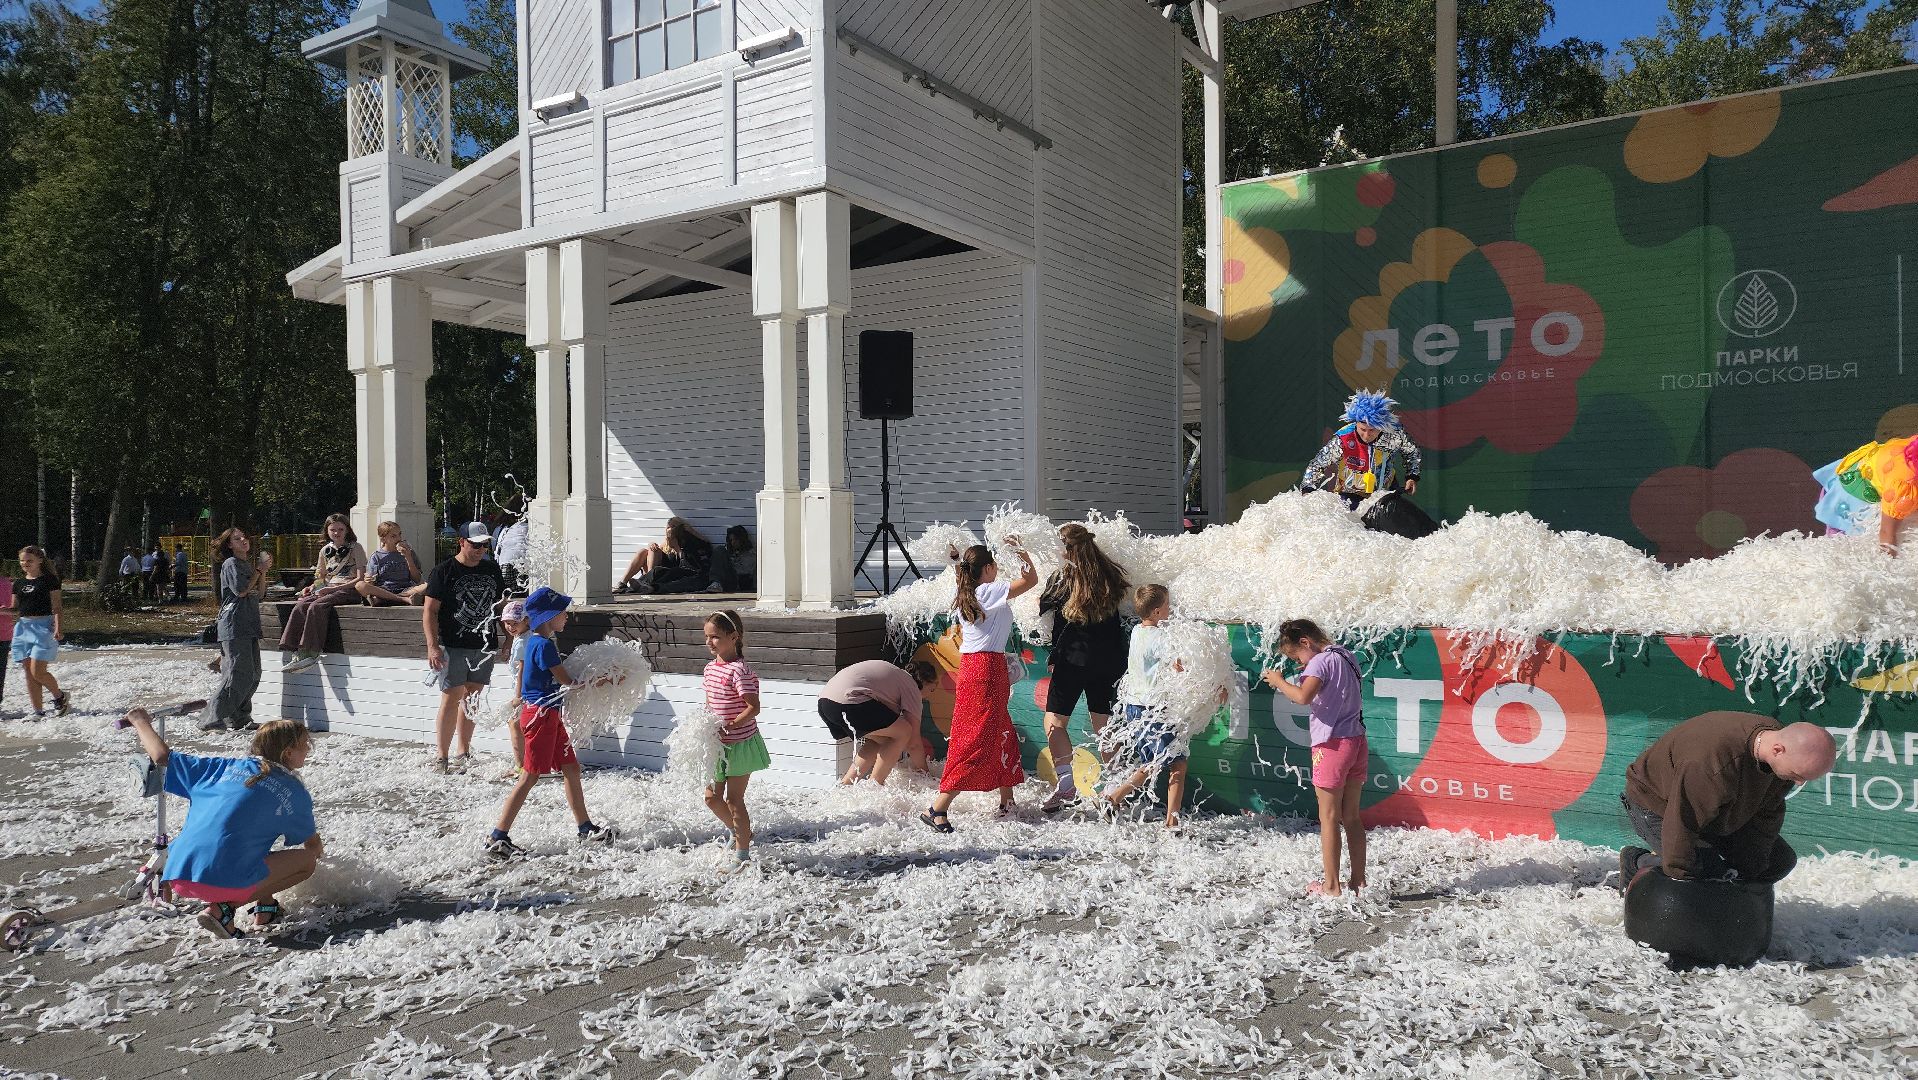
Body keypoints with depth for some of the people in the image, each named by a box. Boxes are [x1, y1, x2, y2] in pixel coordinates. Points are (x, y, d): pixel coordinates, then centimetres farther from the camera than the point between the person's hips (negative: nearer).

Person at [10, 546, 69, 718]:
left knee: (37, 672, -12)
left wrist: (58, 627, -15)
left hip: (43, 626, -6)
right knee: (29, 674, 4)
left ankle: (60, 697, 12)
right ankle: (38, 712, 9)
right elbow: (14, 610, 17)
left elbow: (56, 607, -5)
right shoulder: (19, 583, 13)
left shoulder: (49, 580, -2)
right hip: (23, 627, 6)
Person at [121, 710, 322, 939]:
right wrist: (320, 853, 45)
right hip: (226, 881, -7)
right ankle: (225, 909, -3)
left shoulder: (227, 767, 17)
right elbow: (312, 844, 19)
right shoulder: (295, 793, 7)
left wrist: (140, 722, 37)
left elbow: (162, 757, 19)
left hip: (178, 877, 7)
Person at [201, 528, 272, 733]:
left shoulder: (249, 564, 23)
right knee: (240, 673, -15)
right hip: (234, 626, -9)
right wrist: (259, 570, -5)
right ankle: (215, 719, -12)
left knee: (253, 674, 6)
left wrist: (263, 571, 5)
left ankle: (241, 718, 12)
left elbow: (260, 593, 16)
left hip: (249, 627, 9)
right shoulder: (230, 564, -3)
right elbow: (241, 591, -14)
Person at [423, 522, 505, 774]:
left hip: (484, 647, 5)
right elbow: (430, 611, -7)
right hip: (453, 647, -5)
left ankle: (463, 754, 18)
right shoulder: (444, 572, -4)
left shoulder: (492, 569, 11)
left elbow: (501, 604, 20)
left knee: (471, 698, 9)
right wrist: (432, 646, -16)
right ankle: (441, 757, 0)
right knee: (452, 697, -7)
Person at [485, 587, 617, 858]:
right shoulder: (543, 645, -19)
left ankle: (586, 829, 22)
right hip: (540, 714, -10)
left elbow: (562, 665, 18)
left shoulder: (538, 641, 11)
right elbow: (566, 680, -17)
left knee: (571, 769, 14)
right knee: (530, 776, -4)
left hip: (550, 714, 10)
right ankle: (497, 838, 1)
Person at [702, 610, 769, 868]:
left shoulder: (739, 671, -20)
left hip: (739, 743, -8)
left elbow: (753, 707, -24)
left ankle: (742, 853, 15)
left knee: (734, 800, 0)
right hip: (718, 745, 8)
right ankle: (738, 831, 38)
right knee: (712, 797, 14)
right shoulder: (710, 668, 6)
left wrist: (729, 727, -30)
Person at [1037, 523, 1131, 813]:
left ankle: (1066, 782, -10)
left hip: (1072, 660, -5)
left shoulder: (1064, 577, -9)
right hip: (1107, 659, 5)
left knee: (1054, 721, 3)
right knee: (1103, 724, 13)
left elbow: (1041, 607, -1)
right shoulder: (1110, 575, 4)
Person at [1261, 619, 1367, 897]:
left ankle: (1331, 886, 5)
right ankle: (1358, 881, 20)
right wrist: (1304, 679, 13)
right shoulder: (1345, 657, 13)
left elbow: (1303, 697, -28)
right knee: (1351, 817, 15)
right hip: (1357, 741, 8)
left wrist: (1279, 681, -14)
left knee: (1329, 818, 0)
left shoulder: (1320, 661, -13)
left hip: (1332, 745, -8)